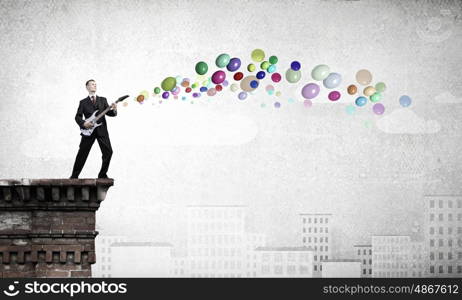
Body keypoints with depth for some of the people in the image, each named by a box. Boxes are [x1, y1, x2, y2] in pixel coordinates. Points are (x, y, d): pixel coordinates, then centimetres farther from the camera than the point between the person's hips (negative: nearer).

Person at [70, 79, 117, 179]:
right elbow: (77, 116, 6)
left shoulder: (103, 100, 16)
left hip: (102, 129, 1)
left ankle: (102, 174, 6)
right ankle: (74, 176, 7)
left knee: (108, 152, -8)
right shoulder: (83, 102, 11)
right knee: (82, 153, -2)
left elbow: (108, 113, 6)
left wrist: (114, 110, -16)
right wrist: (83, 123, -13)